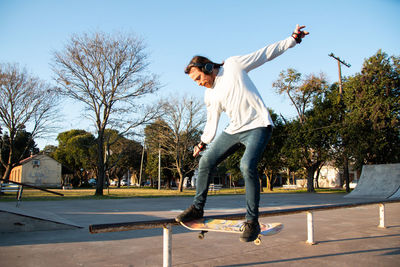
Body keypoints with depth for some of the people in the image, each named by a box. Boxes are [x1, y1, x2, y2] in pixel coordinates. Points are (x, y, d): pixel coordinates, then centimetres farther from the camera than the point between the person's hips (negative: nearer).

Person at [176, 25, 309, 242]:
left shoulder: (233, 65, -1)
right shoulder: (210, 96, 13)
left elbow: (266, 53, 4)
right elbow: (212, 122, 22)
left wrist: (293, 39, 4)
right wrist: (203, 142, 15)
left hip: (257, 126, -6)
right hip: (234, 130, 6)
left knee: (247, 166, -27)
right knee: (205, 161, -2)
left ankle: (252, 221, -15)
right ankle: (197, 208, 13)